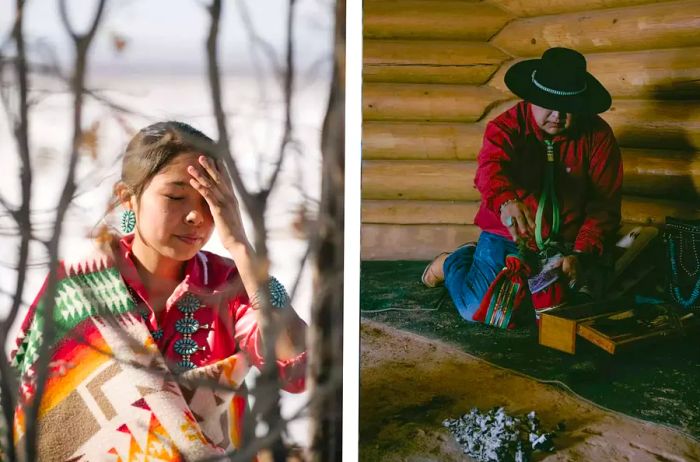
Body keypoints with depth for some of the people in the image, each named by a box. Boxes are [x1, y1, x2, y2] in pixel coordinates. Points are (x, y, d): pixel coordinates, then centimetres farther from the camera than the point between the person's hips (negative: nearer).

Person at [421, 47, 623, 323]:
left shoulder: (597, 135, -6)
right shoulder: (506, 127, -12)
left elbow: (604, 204, -9)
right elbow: (491, 169, -34)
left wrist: (582, 256, -24)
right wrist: (506, 201, -58)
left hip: (565, 245, 3)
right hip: (507, 238, -2)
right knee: (476, 310, -18)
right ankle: (453, 262, 21)